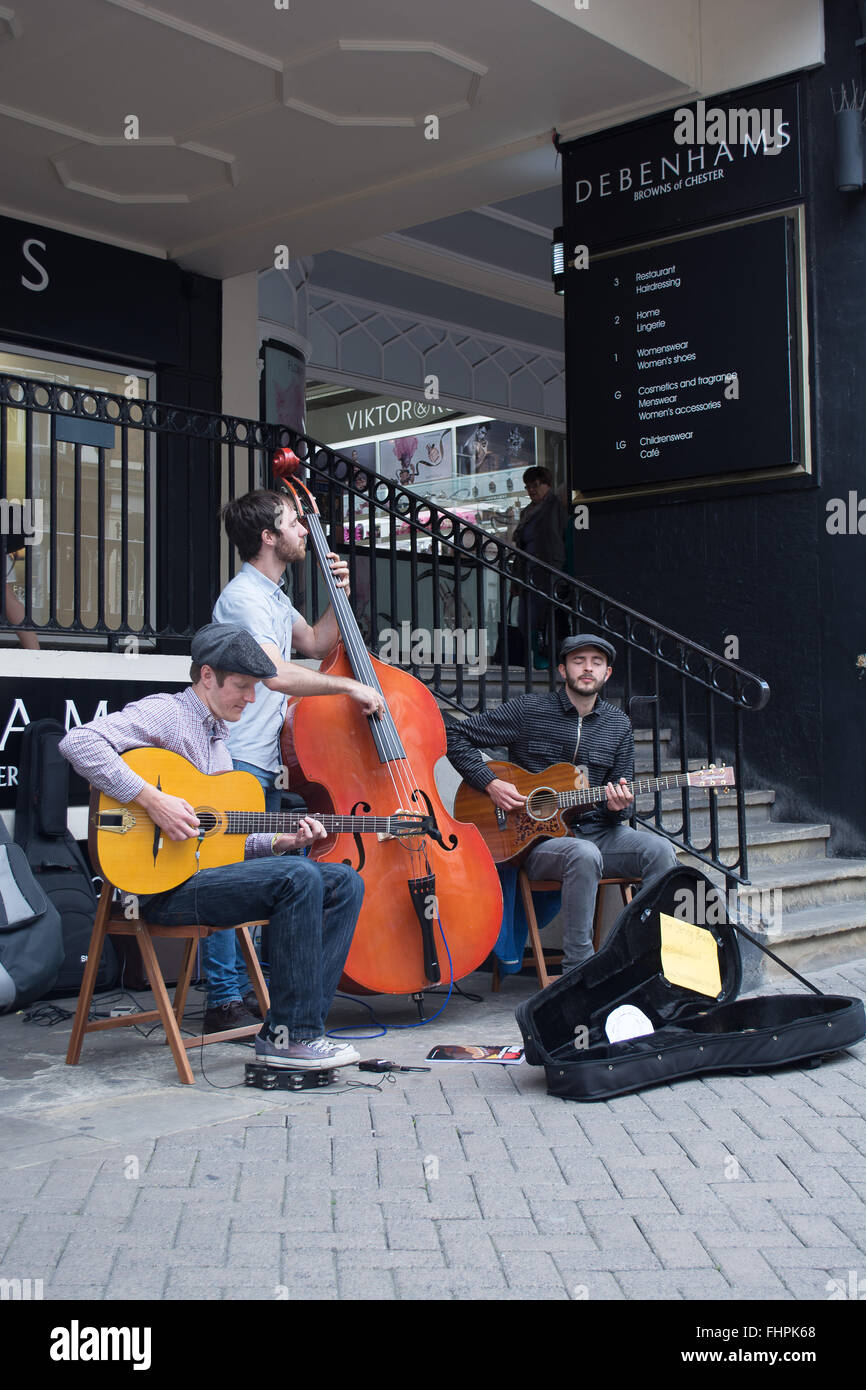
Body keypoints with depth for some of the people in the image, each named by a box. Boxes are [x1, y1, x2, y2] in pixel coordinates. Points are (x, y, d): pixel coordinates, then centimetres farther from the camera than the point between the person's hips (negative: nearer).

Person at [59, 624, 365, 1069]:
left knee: (345, 882, -2)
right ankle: (291, 1037, -18)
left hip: (210, 870, 9)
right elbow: (79, 742, -23)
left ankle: (288, 1028, -7)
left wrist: (281, 841, 6)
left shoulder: (217, 736, 23)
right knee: (299, 878, -28)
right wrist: (151, 799, -25)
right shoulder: (165, 712, -6)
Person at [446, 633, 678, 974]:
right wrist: (490, 784, -10)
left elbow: (622, 792, 15)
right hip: (535, 839, -4)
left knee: (659, 850, -23)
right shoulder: (528, 710, -1)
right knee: (584, 855, -37)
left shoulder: (618, 725, 11)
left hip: (596, 832, 5)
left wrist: (617, 806, -10)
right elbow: (457, 737, 1)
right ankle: (577, 970, -30)